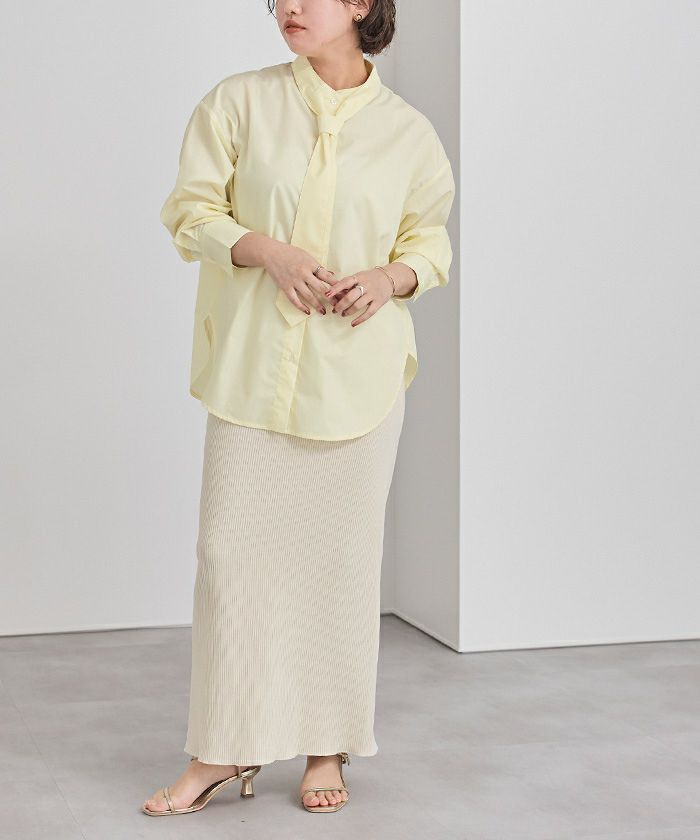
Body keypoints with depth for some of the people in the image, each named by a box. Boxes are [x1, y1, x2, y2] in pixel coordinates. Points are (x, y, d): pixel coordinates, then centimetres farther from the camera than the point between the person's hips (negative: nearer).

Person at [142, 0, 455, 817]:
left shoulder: (407, 131, 4)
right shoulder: (238, 103, 3)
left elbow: (431, 242, 12)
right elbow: (190, 209, 3)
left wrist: (391, 276, -10)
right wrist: (267, 249, -15)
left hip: (357, 372, 0)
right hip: (253, 368, 0)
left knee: (343, 556, 5)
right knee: (232, 547, -1)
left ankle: (328, 749, 18)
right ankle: (223, 751, 12)